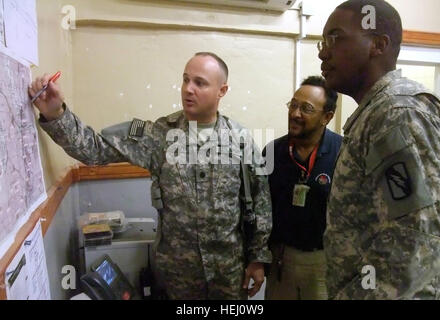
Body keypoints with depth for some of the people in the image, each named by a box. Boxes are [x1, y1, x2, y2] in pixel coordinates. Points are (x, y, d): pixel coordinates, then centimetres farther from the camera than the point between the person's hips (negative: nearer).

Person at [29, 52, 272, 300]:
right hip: (178, 266, 1)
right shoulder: (159, 134, -9)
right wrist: (55, 115, -28)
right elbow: (96, 148, -12)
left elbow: (260, 200, -4)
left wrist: (259, 257, -1)